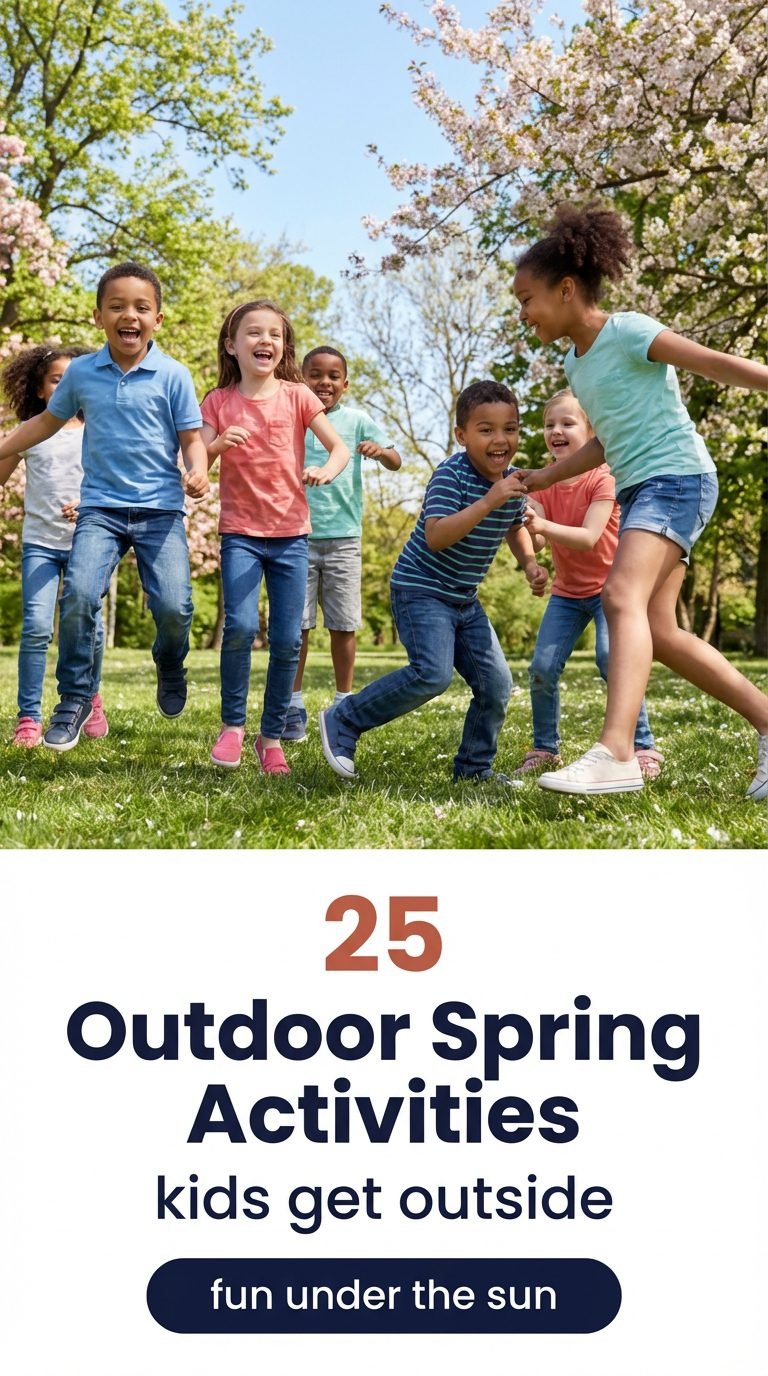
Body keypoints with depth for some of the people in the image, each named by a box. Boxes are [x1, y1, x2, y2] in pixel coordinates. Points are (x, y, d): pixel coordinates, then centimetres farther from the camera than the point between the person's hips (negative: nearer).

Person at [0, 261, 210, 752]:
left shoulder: (173, 376, -2)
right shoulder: (81, 373, 5)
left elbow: (192, 438, 0)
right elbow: (47, 421, 21)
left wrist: (198, 471, -21)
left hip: (160, 509, -1)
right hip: (101, 507, 1)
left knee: (174, 605, -13)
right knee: (79, 594, -18)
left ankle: (170, 667, 24)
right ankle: (75, 699, 0)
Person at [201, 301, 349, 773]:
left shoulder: (296, 396, 3)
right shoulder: (219, 402, 4)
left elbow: (340, 446, 1)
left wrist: (327, 470, -21)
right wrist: (218, 444, -23)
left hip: (291, 534, 1)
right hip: (240, 532, -1)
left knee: (288, 640, 0)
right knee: (240, 625, -19)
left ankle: (272, 735, 14)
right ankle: (233, 724, 1)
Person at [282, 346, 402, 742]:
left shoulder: (356, 420, 5)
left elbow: (395, 463, 1)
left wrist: (381, 451, -22)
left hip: (343, 537, 0)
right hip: (297, 535, 0)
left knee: (343, 626, 5)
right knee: (296, 625, 1)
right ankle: (293, 708, 9)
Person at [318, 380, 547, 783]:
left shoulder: (512, 481, 2)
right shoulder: (450, 474, -20)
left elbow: (515, 527, 24)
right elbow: (436, 536, -33)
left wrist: (529, 564, 6)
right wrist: (488, 500, -37)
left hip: (465, 599, 8)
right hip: (421, 589, -8)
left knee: (497, 684, 2)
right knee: (433, 674, -25)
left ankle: (474, 767, 21)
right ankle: (343, 722, -9)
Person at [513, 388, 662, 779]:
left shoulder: (603, 479, -16)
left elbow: (588, 538, -29)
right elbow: (537, 541, -14)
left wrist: (542, 525, -45)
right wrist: (526, 523, -37)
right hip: (567, 591, 5)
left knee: (610, 656, -26)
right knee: (542, 668, -7)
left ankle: (644, 747, -15)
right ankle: (545, 749, 12)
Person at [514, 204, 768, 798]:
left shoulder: (628, 331, -9)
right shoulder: (576, 360, 16)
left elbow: (717, 364, -14)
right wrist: (548, 476, 24)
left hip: (677, 478, -9)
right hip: (638, 488, 9)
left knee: (623, 597, -27)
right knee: (660, 632, 4)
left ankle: (616, 753, -39)